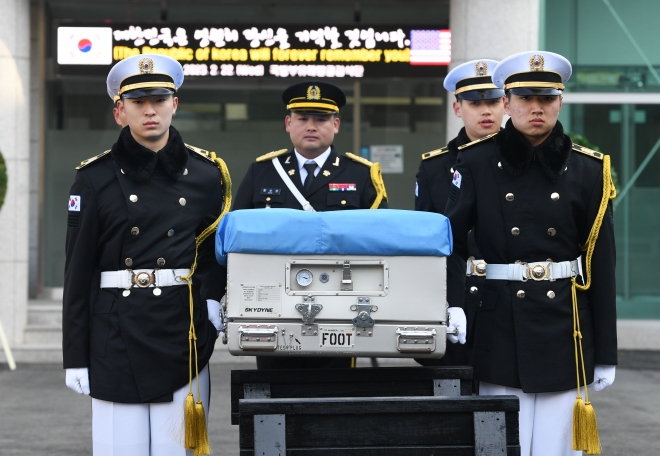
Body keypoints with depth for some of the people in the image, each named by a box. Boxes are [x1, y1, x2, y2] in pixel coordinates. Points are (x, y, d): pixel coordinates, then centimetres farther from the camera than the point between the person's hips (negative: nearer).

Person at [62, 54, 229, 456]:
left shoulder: (206, 173, 7)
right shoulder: (96, 178, 3)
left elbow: (218, 247, 18)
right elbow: (78, 271, 2)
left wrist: (212, 296, -4)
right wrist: (75, 357, -1)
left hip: (183, 333, 1)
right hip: (117, 337, -1)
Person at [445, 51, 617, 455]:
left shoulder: (588, 169, 3)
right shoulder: (477, 163, 1)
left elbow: (602, 264, 3)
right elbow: (451, 240, -1)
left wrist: (606, 354, 2)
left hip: (565, 328, 1)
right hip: (502, 326, -1)